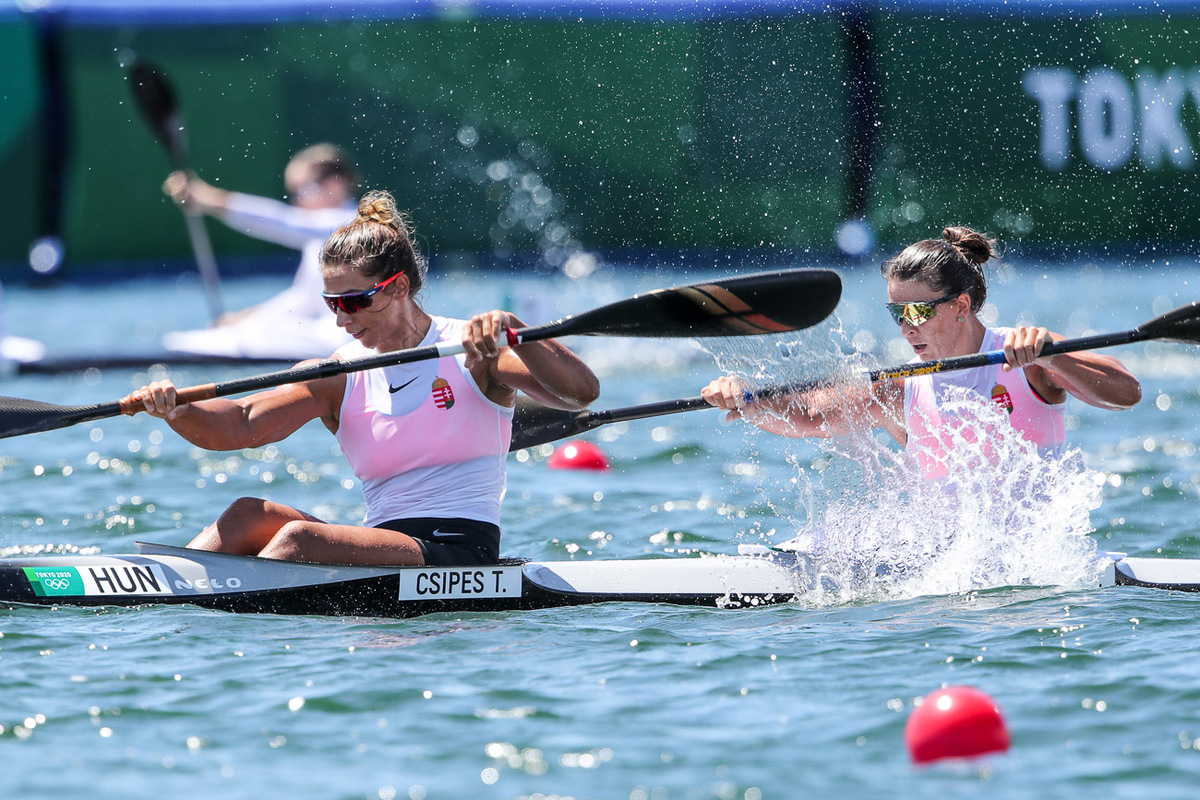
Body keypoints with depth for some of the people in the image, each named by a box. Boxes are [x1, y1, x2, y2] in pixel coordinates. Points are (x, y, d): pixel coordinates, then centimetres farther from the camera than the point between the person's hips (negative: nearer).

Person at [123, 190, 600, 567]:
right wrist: (176, 412, -25)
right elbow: (240, 425, -4)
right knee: (250, 515, -17)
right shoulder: (338, 378, 9)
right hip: (383, 545, 5)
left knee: (298, 539, -27)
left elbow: (582, 392, -13)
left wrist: (513, 331, -29)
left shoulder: (471, 351, -1)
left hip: (463, 554, -5)